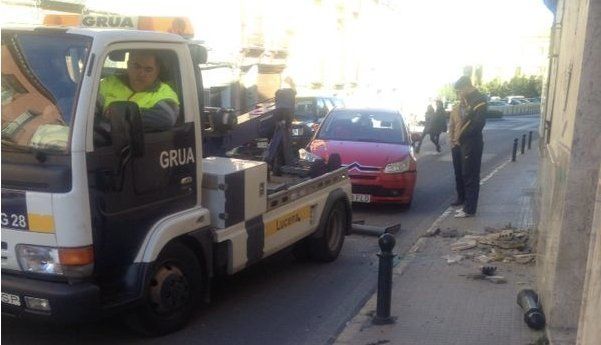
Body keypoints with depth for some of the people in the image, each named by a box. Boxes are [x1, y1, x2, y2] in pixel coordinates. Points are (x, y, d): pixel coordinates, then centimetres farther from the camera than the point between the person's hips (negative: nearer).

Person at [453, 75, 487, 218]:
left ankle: (469, 209, 2)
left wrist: (462, 136, -15)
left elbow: (478, 123, -22)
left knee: (471, 177, -4)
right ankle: (467, 205, 22)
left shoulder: (479, 100, -15)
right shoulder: (471, 100, 15)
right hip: (466, 143, 10)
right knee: (467, 176, 14)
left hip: (473, 144, -10)